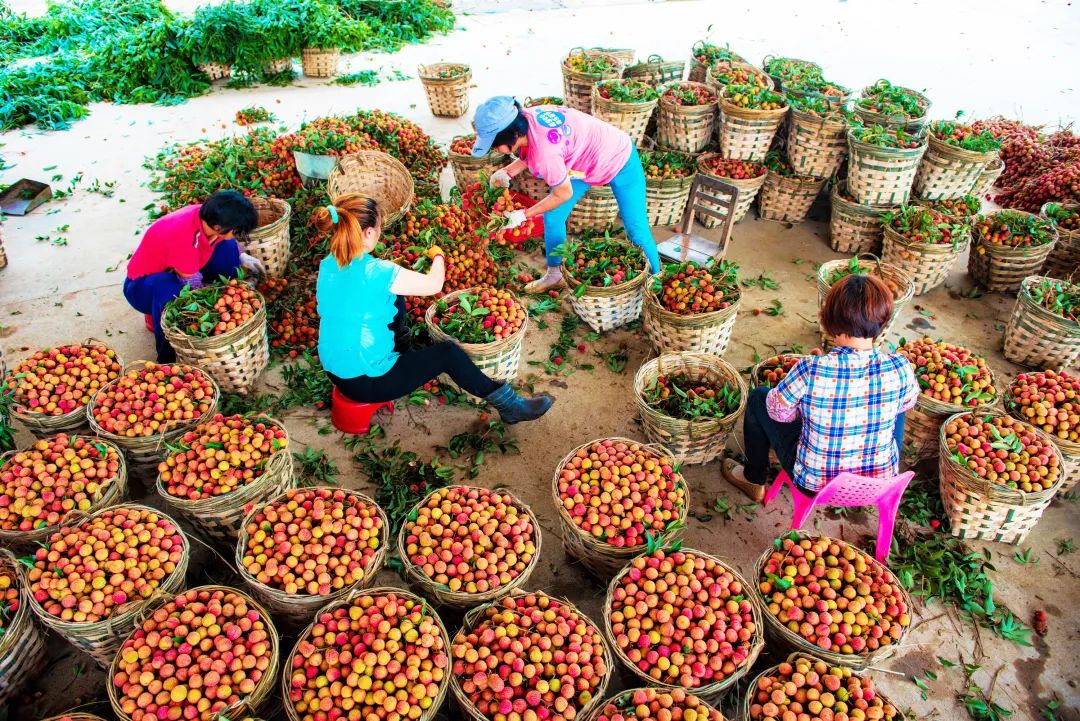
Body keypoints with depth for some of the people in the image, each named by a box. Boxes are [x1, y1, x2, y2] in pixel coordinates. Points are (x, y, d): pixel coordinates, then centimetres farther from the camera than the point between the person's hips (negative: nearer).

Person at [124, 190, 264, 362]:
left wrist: (242, 258, -11)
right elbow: (194, 286, -29)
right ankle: (167, 358, -22)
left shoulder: (209, 215, -20)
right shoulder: (183, 237, -40)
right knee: (170, 289, -41)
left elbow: (228, 241, 5)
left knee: (228, 246, -11)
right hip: (143, 285, -7)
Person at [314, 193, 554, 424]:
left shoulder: (328, 265, -4)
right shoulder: (375, 272, -27)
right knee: (448, 353, 4)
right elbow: (434, 284, -17)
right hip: (367, 382, -8)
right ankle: (509, 406, 16)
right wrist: (438, 256, 4)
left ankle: (401, 343, 45)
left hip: (335, 371, 8)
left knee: (395, 298, 18)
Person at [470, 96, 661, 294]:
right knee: (552, 216, 6)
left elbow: (563, 194, -24)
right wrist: (507, 172, -10)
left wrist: (524, 215, -15)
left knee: (637, 230, -1)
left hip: (619, 161, -8)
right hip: (585, 155, 8)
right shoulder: (526, 116, -20)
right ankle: (554, 274, 23)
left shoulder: (545, 151, -41)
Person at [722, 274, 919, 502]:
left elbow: (778, 411, -12)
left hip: (815, 483, -2)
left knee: (758, 398, 17)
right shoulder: (900, 368, -22)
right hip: (883, 481, 3)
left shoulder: (810, 370, -30)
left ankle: (754, 480, 36)